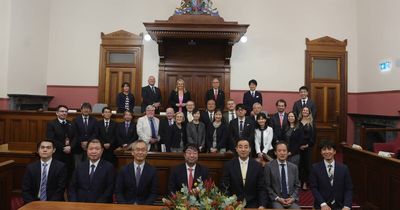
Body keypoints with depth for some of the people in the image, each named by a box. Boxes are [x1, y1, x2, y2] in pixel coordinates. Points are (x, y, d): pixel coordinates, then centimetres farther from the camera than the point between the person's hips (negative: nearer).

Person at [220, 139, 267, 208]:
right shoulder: (229, 165, -3)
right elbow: (224, 187, -2)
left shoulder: (258, 166, -1)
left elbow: (262, 189, 1)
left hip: (252, 205, 2)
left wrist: (262, 206, -12)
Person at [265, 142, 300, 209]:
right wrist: (277, 198, -10)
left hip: (291, 200, 3)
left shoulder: (294, 167, 10)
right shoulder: (269, 166, -1)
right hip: (276, 200, -3)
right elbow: (267, 186, -1)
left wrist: (292, 198, -3)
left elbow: (297, 186, 13)